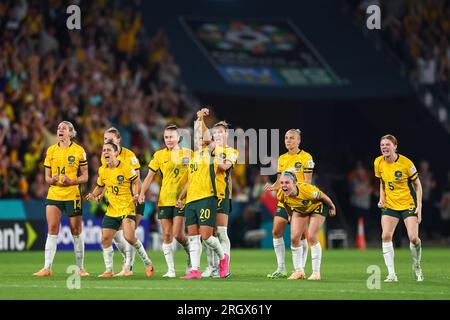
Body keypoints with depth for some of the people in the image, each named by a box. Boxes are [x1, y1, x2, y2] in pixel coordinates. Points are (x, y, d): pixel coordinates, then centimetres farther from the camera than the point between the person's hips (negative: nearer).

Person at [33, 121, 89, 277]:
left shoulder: (79, 150, -1)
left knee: (76, 231, 3)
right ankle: (47, 268, -10)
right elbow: (47, 176, 12)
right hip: (54, 194, 2)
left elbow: (85, 176, 2)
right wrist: (52, 180, -11)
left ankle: (81, 268, 14)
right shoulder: (51, 150, 8)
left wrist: (71, 181, -16)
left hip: (72, 195, -2)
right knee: (52, 229, -9)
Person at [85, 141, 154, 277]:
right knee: (105, 238, -1)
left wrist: (135, 196, -18)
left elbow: (137, 182, -4)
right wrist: (93, 195, 0)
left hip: (127, 208, -6)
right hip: (112, 210, 6)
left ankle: (147, 263, 1)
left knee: (129, 237, -20)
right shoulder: (102, 170, 5)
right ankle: (109, 270, 12)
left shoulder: (125, 168, -12)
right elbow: (100, 187, 19)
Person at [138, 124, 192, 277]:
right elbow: (150, 176, 9)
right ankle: (171, 269, 6)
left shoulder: (188, 153, 2)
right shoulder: (159, 155, 7)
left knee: (178, 234, -12)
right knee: (167, 235, -1)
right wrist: (142, 193, -3)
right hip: (164, 200, 2)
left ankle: (191, 254, 17)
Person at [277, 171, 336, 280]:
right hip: (299, 209, 5)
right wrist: (291, 216, 13)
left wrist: (332, 207, -5)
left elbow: (322, 196, -22)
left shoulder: (307, 190, -42)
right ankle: (299, 271, 9)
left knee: (312, 237, -15)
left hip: (317, 206, -5)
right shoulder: (281, 195, -28)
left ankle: (316, 272, -5)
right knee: (294, 237, -5)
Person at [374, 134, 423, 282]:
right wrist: (382, 199, -1)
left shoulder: (406, 163, -14)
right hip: (390, 205, 3)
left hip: (408, 204, -3)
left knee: (413, 238, -13)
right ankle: (391, 274, -10)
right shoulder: (378, 163, -2)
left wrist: (419, 206, -10)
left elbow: (417, 185, -5)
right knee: (386, 236, -15)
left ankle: (416, 266, 16)